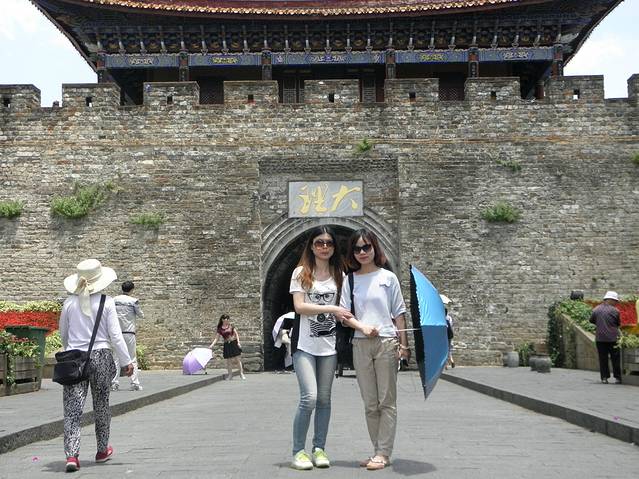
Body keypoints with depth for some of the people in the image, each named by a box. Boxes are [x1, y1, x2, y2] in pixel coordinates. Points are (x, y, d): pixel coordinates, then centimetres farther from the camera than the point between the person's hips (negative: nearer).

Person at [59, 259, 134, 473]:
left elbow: (63, 334, 12)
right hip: (101, 357, -1)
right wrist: (127, 361, -2)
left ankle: (71, 455, -13)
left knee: (72, 409, 0)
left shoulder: (69, 303, 1)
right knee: (101, 405, 15)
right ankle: (102, 450, 29)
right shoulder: (106, 302, -7)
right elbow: (115, 335, -8)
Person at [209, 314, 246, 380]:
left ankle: (241, 373, 4)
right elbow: (216, 338, 3)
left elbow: (236, 334, 2)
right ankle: (230, 375, 17)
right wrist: (212, 345, -9)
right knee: (229, 361, 5)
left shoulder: (231, 326, 2)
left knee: (238, 359, -2)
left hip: (234, 343, -1)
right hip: (227, 345, 1)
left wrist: (238, 342, -9)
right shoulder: (220, 329, 3)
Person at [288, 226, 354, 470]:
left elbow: (342, 308, 13)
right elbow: (299, 306, -11)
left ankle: (319, 448, 18)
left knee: (324, 399, 7)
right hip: (305, 343, -4)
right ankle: (298, 451, 1)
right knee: (309, 397, -12)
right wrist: (331, 309, -16)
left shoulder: (339, 274, 9)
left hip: (329, 343, 4)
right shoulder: (301, 272, -2)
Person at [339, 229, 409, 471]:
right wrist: (362, 326, -13)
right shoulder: (350, 280, 8)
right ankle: (378, 451, 17)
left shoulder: (388, 277, 3)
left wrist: (403, 344, -2)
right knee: (370, 403, 8)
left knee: (387, 401, 0)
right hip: (361, 344, 3)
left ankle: (383, 453, 4)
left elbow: (399, 314, 4)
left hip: (387, 342, -2)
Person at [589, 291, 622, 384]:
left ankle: (604, 377, 6)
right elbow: (618, 323, 3)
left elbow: (591, 320, 13)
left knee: (603, 359, 7)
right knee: (615, 358, 8)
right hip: (613, 338, -2)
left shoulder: (596, 309, 1)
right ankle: (617, 377, 11)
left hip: (600, 338, 3)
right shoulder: (615, 311, -8)